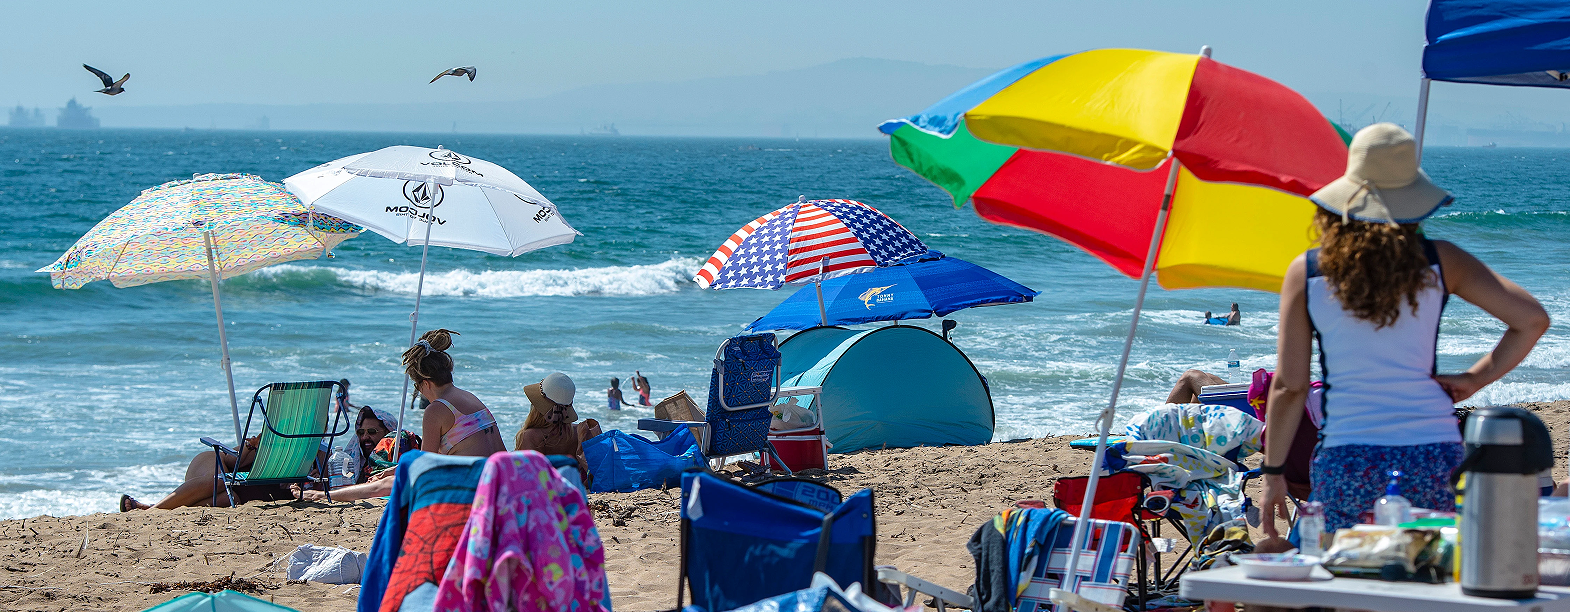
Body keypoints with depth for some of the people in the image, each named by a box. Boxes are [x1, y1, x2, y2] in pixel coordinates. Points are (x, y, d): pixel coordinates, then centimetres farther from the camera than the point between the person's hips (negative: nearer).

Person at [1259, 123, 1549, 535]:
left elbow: (1288, 386, 1)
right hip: (1435, 458, 1)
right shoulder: (1439, 261, 2)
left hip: (1347, 462, -1)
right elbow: (1532, 319, -1)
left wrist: (1274, 471, 9)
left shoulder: (1306, 273, 0)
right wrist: (1476, 378, 7)